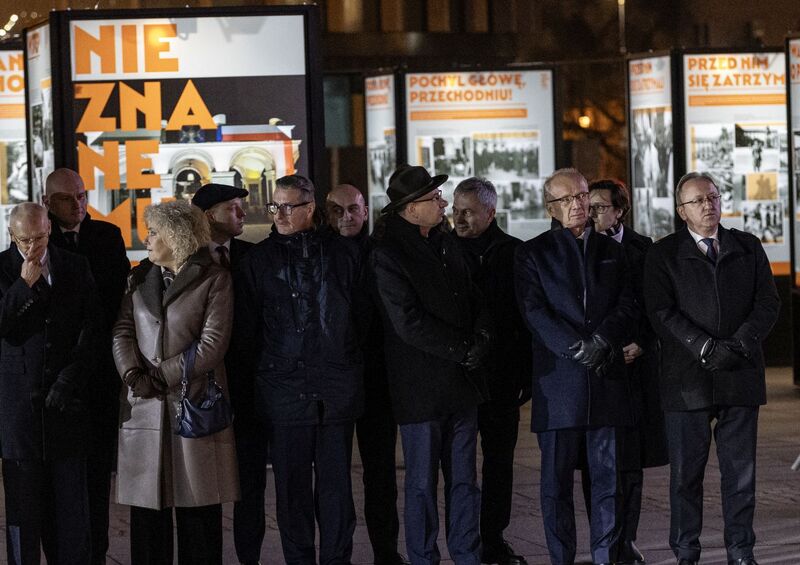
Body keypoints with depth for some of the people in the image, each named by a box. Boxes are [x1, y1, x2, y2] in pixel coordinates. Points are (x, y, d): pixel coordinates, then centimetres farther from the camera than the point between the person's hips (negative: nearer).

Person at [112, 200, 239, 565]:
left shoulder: (214, 280, -1)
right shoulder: (140, 277, 15)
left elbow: (212, 345, -8)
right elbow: (122, 331, 8)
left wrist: (159, 376, -10)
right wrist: (132, 374, -11)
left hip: (194, 406, -4)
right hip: (144, 408, 4)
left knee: (198, 512, -1)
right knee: (147, 511, 3)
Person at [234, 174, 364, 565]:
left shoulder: (342, 253, 7)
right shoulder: (258, 260, 5)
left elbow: (361, 313, 13)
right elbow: (245, 327, 7)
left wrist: (351, 366, 11)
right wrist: (257, 373, 4)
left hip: (337, 387, 1)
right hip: (285, 390, -1)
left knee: (336, 482, 3)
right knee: (292, 485, 3)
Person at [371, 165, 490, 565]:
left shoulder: (446, 245, 12)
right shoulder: (388, 256, -12)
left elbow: (474, 303, 15)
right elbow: (410, 325, -18)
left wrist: (480, 341, -6)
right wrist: (464, 350, -13)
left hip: (462, 382, 7)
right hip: (421, 390, -7)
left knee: (463, 480, 11)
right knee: (422, 484, 2)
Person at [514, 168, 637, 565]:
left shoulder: (612, 251, 16)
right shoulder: (533, 253, 5)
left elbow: (628, 306, 7)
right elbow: (534, 312, -5)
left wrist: (603, 339, -12)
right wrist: (576, 349, -15)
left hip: (607, 377, 3)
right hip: (558, 379, -3)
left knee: (607, 473, 4)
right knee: (557, 476, 1)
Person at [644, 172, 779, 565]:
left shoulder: (748, 248, 13)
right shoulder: (664, 254, 4)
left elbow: (768, 303, 6)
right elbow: (662, 311, -6)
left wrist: (740, 345, -10)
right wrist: (706, 349, -15)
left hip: (741, 376, 2)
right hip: (687, 380, -2)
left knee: (740, 470, 4)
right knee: (686, 472, 1)